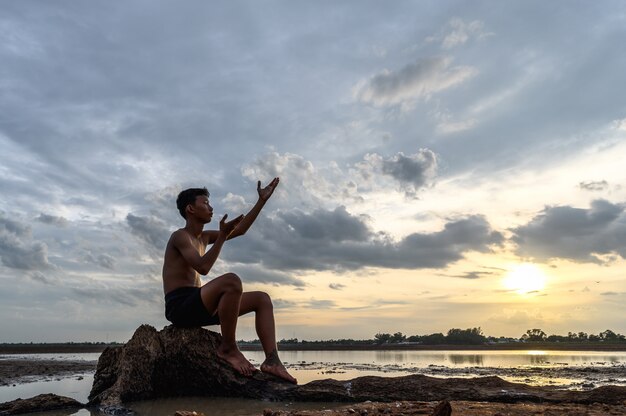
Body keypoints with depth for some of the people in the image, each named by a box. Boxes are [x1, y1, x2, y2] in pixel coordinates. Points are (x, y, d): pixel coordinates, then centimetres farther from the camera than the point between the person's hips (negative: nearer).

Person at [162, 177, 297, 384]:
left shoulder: (203, 237, 21)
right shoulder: (180, 236, -7)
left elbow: (240, 230, 24)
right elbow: (203, 267, -22)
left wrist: (262, 200, 23)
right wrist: (222, 235, -22)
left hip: (198, 307, 10)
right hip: (179, 306, -10)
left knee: (262, 299, 1)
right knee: (231, 281, -35)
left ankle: (272, 360, -15)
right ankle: (228, 348, -19)